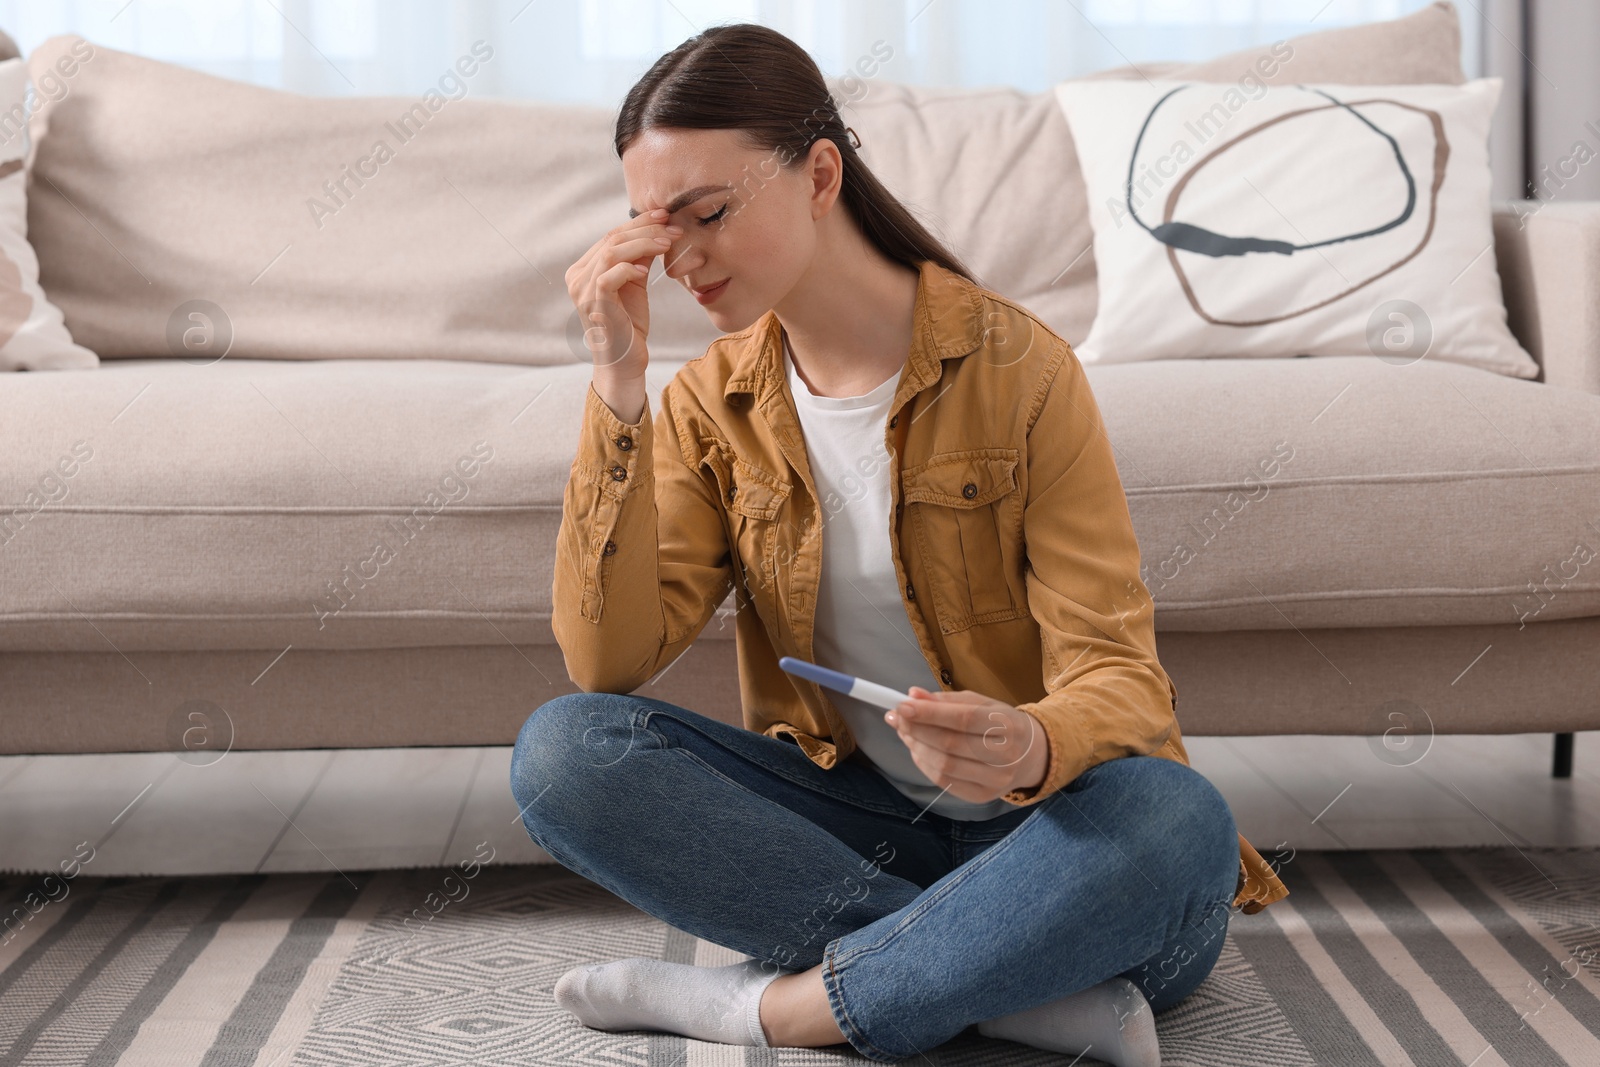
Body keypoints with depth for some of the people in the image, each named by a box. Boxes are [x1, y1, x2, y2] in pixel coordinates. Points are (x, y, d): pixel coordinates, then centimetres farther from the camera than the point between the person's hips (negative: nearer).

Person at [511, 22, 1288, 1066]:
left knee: (1177, 824, -36)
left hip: (1039, 824, -3)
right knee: (561, 748, -20)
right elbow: (609, 660, -11)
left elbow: (1118, 677, -14)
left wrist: (1028, 748, -38)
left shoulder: (1015, 368, -10)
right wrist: (618, 385, -17)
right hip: (854, 817, 4)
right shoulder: (712, 404, 3)